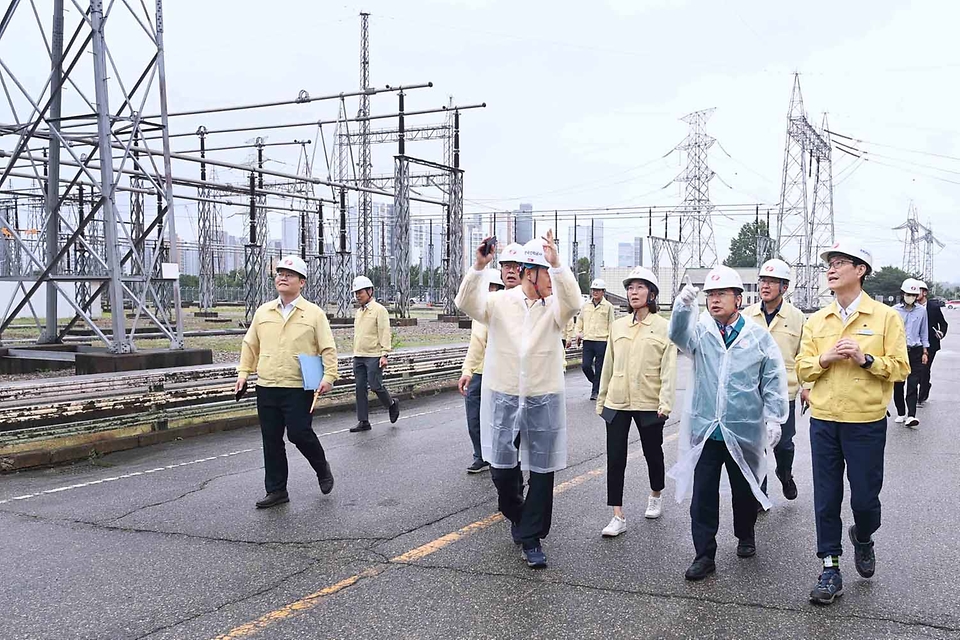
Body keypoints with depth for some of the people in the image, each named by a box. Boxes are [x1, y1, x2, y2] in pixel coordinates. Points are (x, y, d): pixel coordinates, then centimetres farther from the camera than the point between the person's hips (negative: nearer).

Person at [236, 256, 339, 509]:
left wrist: (329, 376, -12)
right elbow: (250, 345, 18)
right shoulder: (263, 312, 11)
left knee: (299, 433, -8)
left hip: (299, 388, -4)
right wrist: (244, 372, 10)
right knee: (271, 440, 7)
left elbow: (328, 348, -2)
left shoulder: (314, 313, -1)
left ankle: (322, 468, 22)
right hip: (266, 387, 5)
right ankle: (276, 490, 19)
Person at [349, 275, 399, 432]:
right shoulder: (359, 312, 17)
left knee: (375, 386, -8)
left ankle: (392, 404, 20)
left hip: (374, 356, -7)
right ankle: (363, 421, 8)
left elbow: (384, 333, -10)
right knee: (360, 388, 4)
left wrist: (384, 354, -17)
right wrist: (355, 354, 18)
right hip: (358, 357, 7)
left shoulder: (379, 310, -6)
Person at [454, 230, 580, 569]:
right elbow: (465, 303, -17)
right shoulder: (499, 302, -3)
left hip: (543, 401, 0)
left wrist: (557, 263, -32)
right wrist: (478, 267, -30)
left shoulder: (554, 306, -2)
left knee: (542, 471, 4)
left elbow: (573, 302, -23)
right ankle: (517, 515, 39)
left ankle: (531, 537, 17)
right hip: (503, 398, 0)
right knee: (502, 468, 9)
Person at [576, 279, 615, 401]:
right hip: (587, 340, 3)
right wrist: (579, 332, 8)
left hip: (602, 341, -3)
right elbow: (580, 320, 21)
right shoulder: (586, 305, 11)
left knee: (599, 368, 1)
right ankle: (595, 382, 26)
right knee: (585, 366, -1)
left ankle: (596, 391, 11)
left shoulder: (608, 306, 0)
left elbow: (611, 324, 2)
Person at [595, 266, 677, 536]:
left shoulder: (664, 327, -4)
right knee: (615, 458, -2)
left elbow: (669, 369, -9)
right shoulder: (617, 325, 6)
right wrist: (602, 398, 13)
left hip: (649, 403, -3)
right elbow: (608, 365, 12)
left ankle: (656, 496, 41)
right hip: (617, 402, 3)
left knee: (652, 451, 15)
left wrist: (666, 403, -17)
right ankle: (618, 517, 3)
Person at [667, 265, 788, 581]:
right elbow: (679, 334, -22)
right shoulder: (701, 330, 1)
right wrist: (683, 305, -41)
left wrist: (774, 418, -5)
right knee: (703, 495, 2)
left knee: (745, 491, 16)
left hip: (744, 431, 0)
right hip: (705, 429, 1)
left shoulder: (758, 336, -1)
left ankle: (745, 536, 42)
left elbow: (774, 380, 2)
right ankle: (705, 555, 12)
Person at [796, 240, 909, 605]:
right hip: (824, 420, 3)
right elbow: (803, 369, 7)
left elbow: (900, 369, -4)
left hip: (867, 421, -3)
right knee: (826, 496, 5)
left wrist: (865, 358, -19)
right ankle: (830, 568, 16)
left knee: (865, 496, 4)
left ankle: (863, 538, 37)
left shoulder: (885, 317, -2)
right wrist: (825, 358, -12)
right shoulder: (816, 321, 7)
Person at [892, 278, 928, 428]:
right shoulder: (895, 310, 0)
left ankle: (911, 416, -14)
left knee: (913, 384, -8)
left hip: (915, 351, 0)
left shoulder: (921, 310, 4)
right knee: (898, 384, 4)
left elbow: (924, 333, 11)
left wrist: (925, 352, 9)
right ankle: (901, 413, 16)